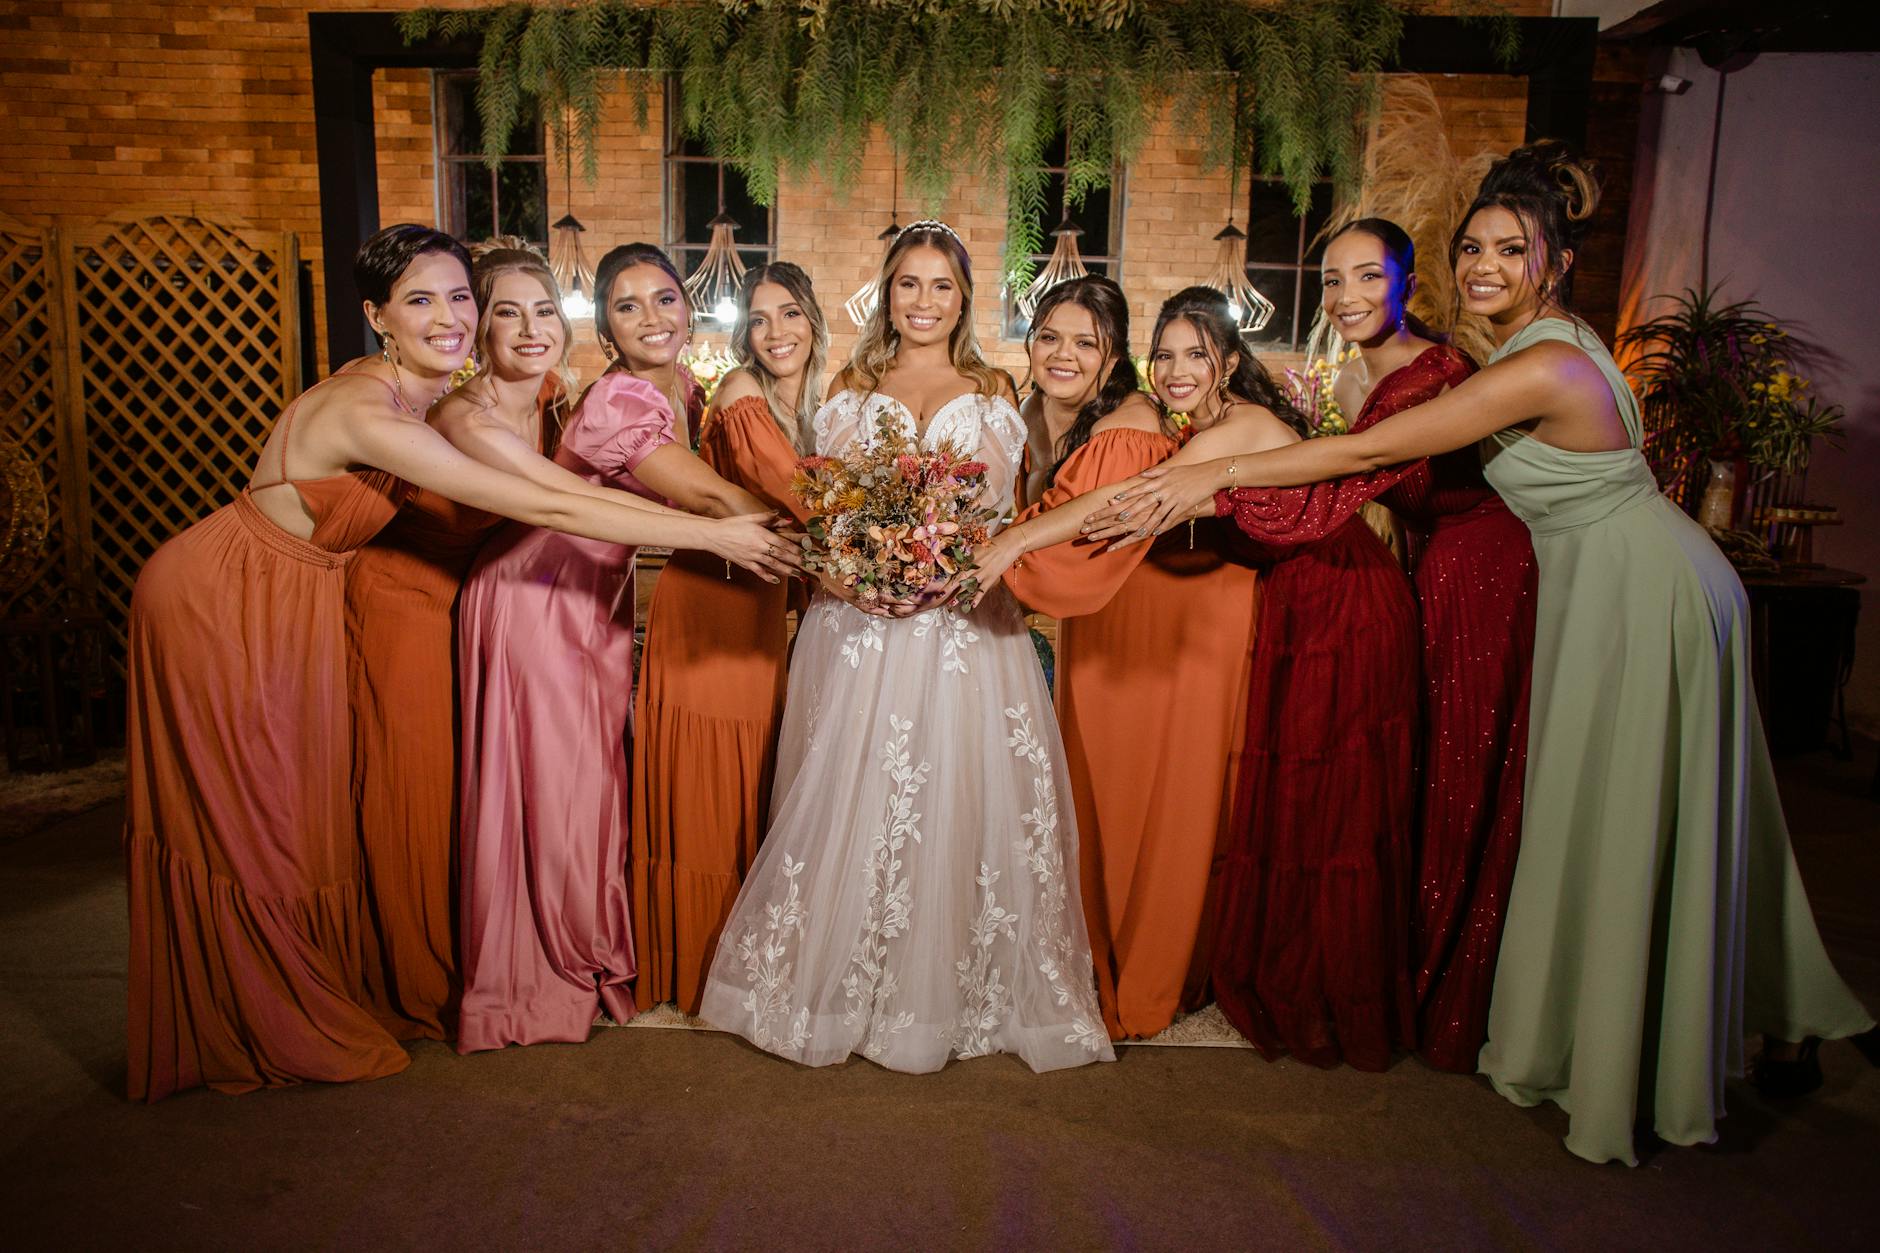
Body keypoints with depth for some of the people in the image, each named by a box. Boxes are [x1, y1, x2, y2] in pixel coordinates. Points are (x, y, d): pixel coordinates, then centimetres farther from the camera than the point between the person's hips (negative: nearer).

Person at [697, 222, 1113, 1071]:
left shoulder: (990, 390, 11)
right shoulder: (852, 387, 13)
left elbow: (993, 512, 4)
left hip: (960, 619, 0)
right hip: (858, 616, 1)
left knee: (957, 793, -2)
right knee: (850, 792, 0)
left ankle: (948, 988, 13)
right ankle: (840, 983, 15)